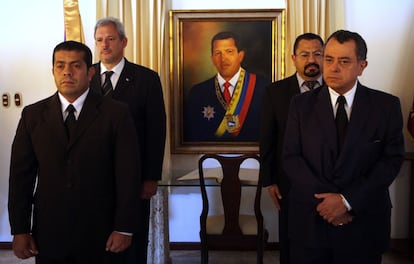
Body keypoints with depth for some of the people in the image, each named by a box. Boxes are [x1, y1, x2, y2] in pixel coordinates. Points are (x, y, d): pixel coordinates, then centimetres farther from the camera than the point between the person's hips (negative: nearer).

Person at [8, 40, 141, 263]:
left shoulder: (116, 114, -3)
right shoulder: (33, 115, 5)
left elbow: (127, 175, -5)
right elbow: (20, 175, 4)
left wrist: (124, 228, -8)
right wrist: (19, 230, 1)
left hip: (99, 237, -1)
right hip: (48, 235, 2)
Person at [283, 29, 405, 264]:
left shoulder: (386, 106, -1)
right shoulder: (302, 104, 2)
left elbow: (392, 159, -5)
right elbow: (291, 157, -2)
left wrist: (348, 200, -14)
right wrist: (323, 199, -14)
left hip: (364, 222, 0)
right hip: (310, 220, 1)